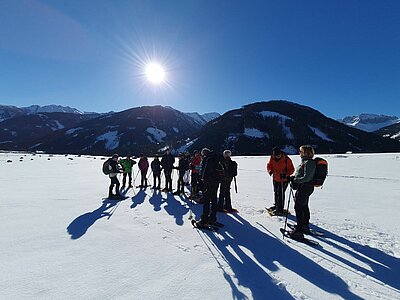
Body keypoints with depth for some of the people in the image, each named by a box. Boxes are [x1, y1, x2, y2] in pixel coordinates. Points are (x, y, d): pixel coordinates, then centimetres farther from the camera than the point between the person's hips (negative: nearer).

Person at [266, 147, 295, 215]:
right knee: (276, 193, 20)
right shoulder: (272, 158, -6)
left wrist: (286, 174, -28)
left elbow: (291, 169, -11)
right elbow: (269, 165, 5)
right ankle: (276, 205, 42)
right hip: (275, 179, 5)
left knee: (281, 194, -4)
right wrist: (270, 170, -16)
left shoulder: (287, 159, -18)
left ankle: (280, 210, 8)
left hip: (283, 180, -5)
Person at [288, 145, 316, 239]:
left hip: (305, 188, -11)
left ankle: (299, 231, 2)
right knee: (304, 207, 22)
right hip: (305, 187, 11)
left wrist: (294, 180, -23)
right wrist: (293, 178, 6)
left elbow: (306, 178, -27)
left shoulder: (309, 162, -21)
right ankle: (305, 225, 39)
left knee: (298, 207, -5)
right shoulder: (305, 161, 10)